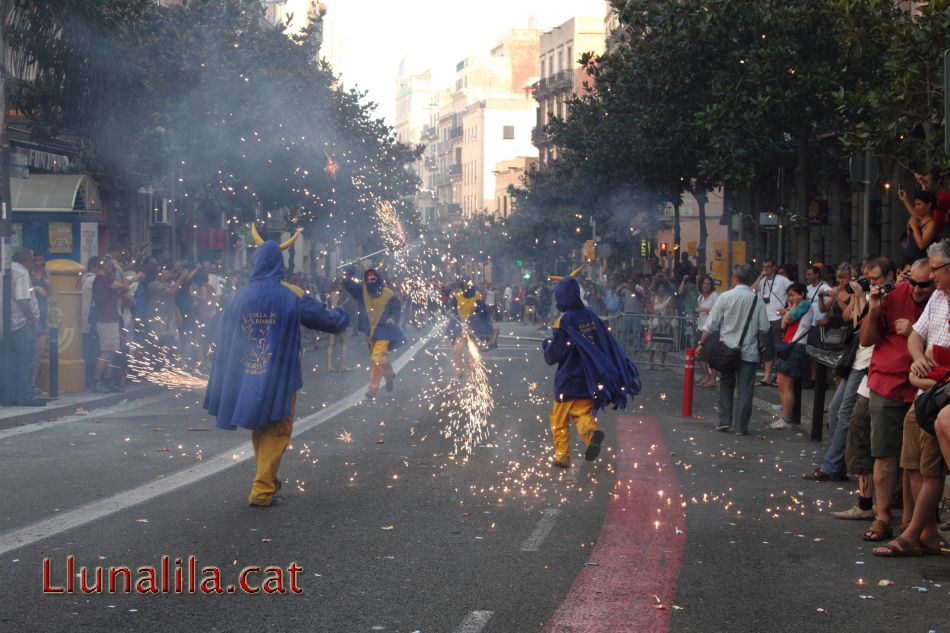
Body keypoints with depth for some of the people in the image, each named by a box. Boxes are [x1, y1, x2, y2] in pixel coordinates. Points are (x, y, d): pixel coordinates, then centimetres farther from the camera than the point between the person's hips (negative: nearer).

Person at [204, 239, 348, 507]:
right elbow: (325, 317, 3)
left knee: (259, 430, 21)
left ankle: (267, 479, 34)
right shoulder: (292, 299, -9)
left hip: (246, 379, 3)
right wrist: (340, 316, 28)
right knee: (276, 433, 5)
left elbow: (224, 343, 3)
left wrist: (223, 386, 12)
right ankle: (262, 489, -3)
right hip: (279, 379, -3)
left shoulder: (238, 299, -2)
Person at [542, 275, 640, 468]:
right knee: (583, 412, 8)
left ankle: (562, 456, 7)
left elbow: (553, 356, -13)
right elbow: (611, 345, 6)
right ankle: (591, 431, -24)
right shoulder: (591, 316, 3)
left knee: (559, 420, 10)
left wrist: (546, 345, 7)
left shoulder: (563, 322, -15)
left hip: (569, 381, -5)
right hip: (589, 380, 5)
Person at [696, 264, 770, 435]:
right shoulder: (758, 300, -4)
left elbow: (711, 325, -4)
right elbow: (765, 327, -2)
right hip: (749, 351, 0)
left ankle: (724, 421, 9)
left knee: (726, 385, 15)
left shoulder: (725, 297, -6)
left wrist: (701, 344, 5)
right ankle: (741, 427, 4)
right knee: (745, 390, 5)